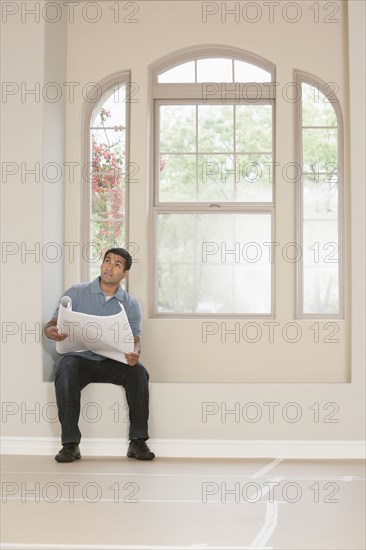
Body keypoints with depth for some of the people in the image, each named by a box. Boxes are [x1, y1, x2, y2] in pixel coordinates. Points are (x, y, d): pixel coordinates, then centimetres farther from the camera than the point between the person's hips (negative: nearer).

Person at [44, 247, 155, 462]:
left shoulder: (131, 304, 10)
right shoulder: (76, 293, 6)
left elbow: (135, 340, 3)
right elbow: (52, 324, 2)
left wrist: (134, 354, -22)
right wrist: (51, 331, -24)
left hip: (112, 362, 1)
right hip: (79, 356, -1)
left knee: (139, 371, -28)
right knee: (66, 370, -35)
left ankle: (138, 440, -24)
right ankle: (70, 443, -33)